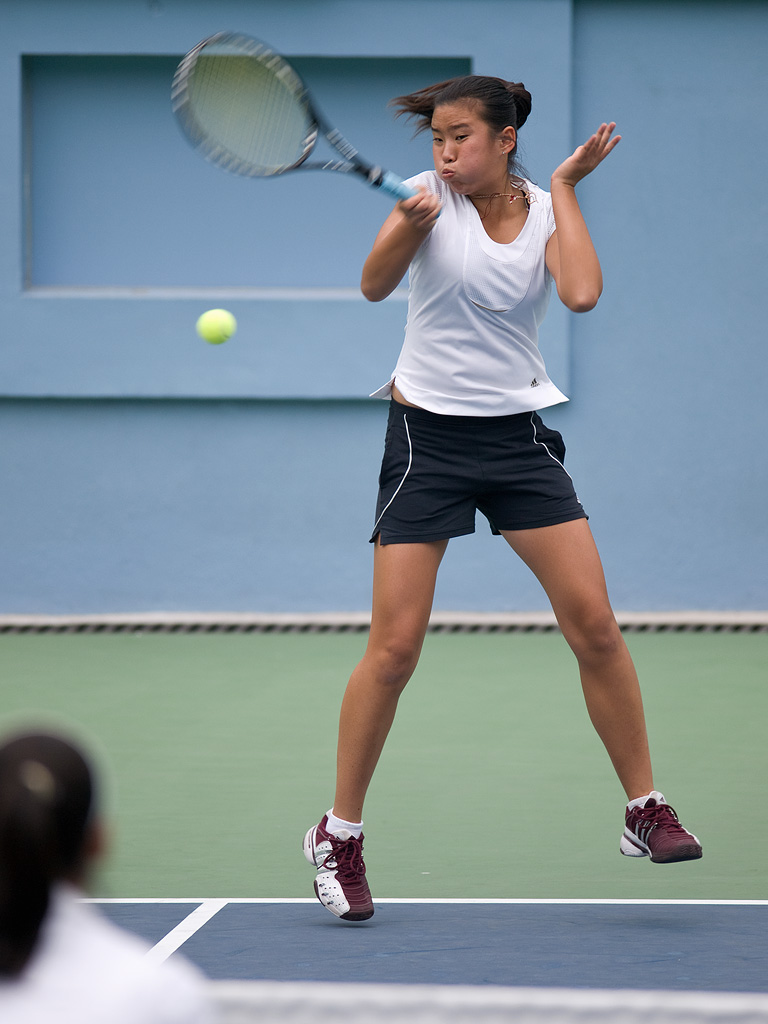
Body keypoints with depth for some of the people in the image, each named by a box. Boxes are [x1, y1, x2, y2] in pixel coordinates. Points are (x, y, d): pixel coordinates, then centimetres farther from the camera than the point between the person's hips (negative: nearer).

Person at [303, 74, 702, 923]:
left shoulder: (546, 211, 2)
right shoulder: (430, 196, -5)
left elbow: (582, 292, -18)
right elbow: (374, 285, -21)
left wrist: (566, 186, -9)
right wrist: (410, 225, -40)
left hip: (516, 436, 3)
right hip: (427, 435, -2)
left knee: (594, 624, -4)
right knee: (394, 648, -6)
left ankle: (645, 812, 9)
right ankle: (339, 835, 7)